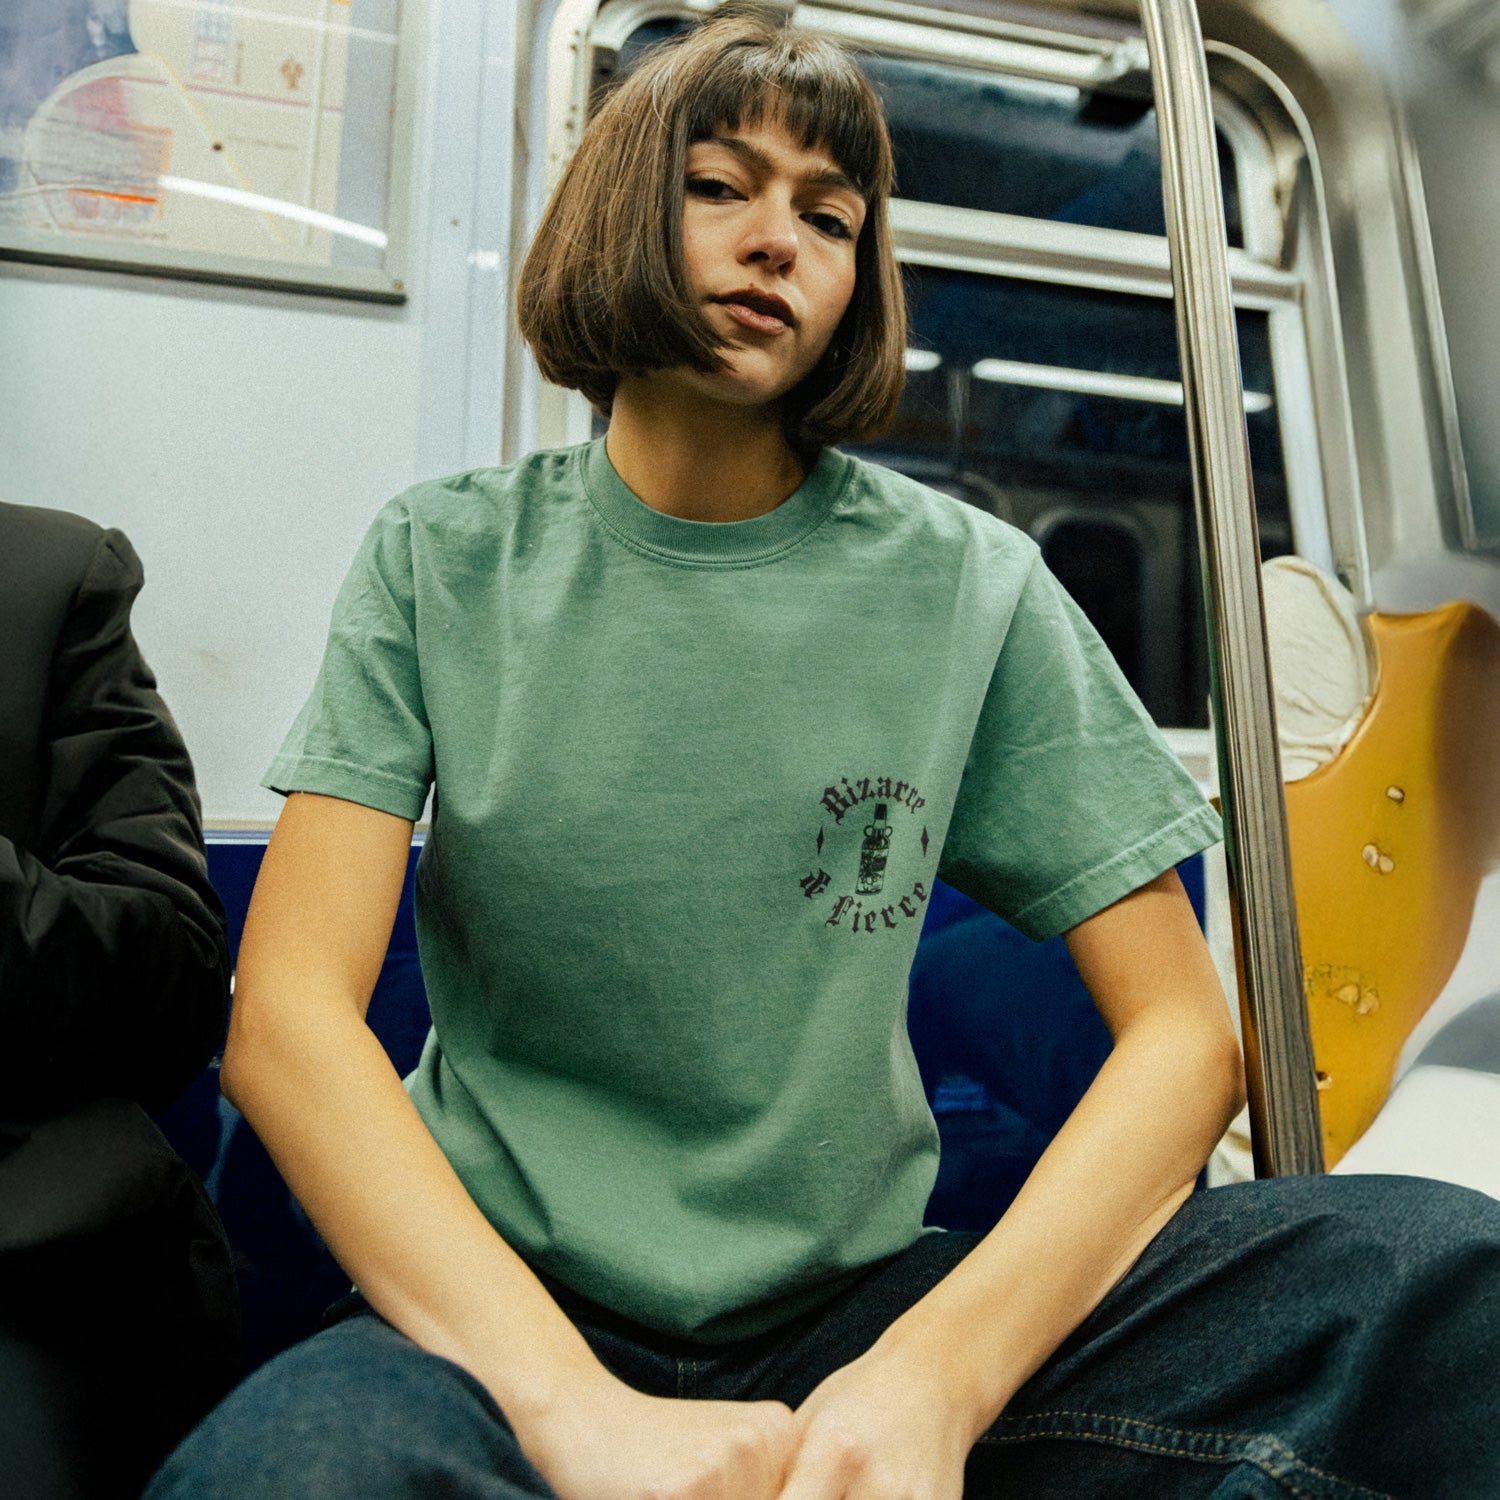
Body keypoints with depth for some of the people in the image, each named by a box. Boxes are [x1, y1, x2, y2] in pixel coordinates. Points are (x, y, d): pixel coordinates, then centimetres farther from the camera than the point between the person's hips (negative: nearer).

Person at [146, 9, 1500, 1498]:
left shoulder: (970, 586, -3)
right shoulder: (443, 562, -2)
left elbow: (1182, 1031, -6)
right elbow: (285, 1016, -11)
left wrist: (932, 1378, -21)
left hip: (859, 1304, 2)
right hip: (497, 1306, 0)